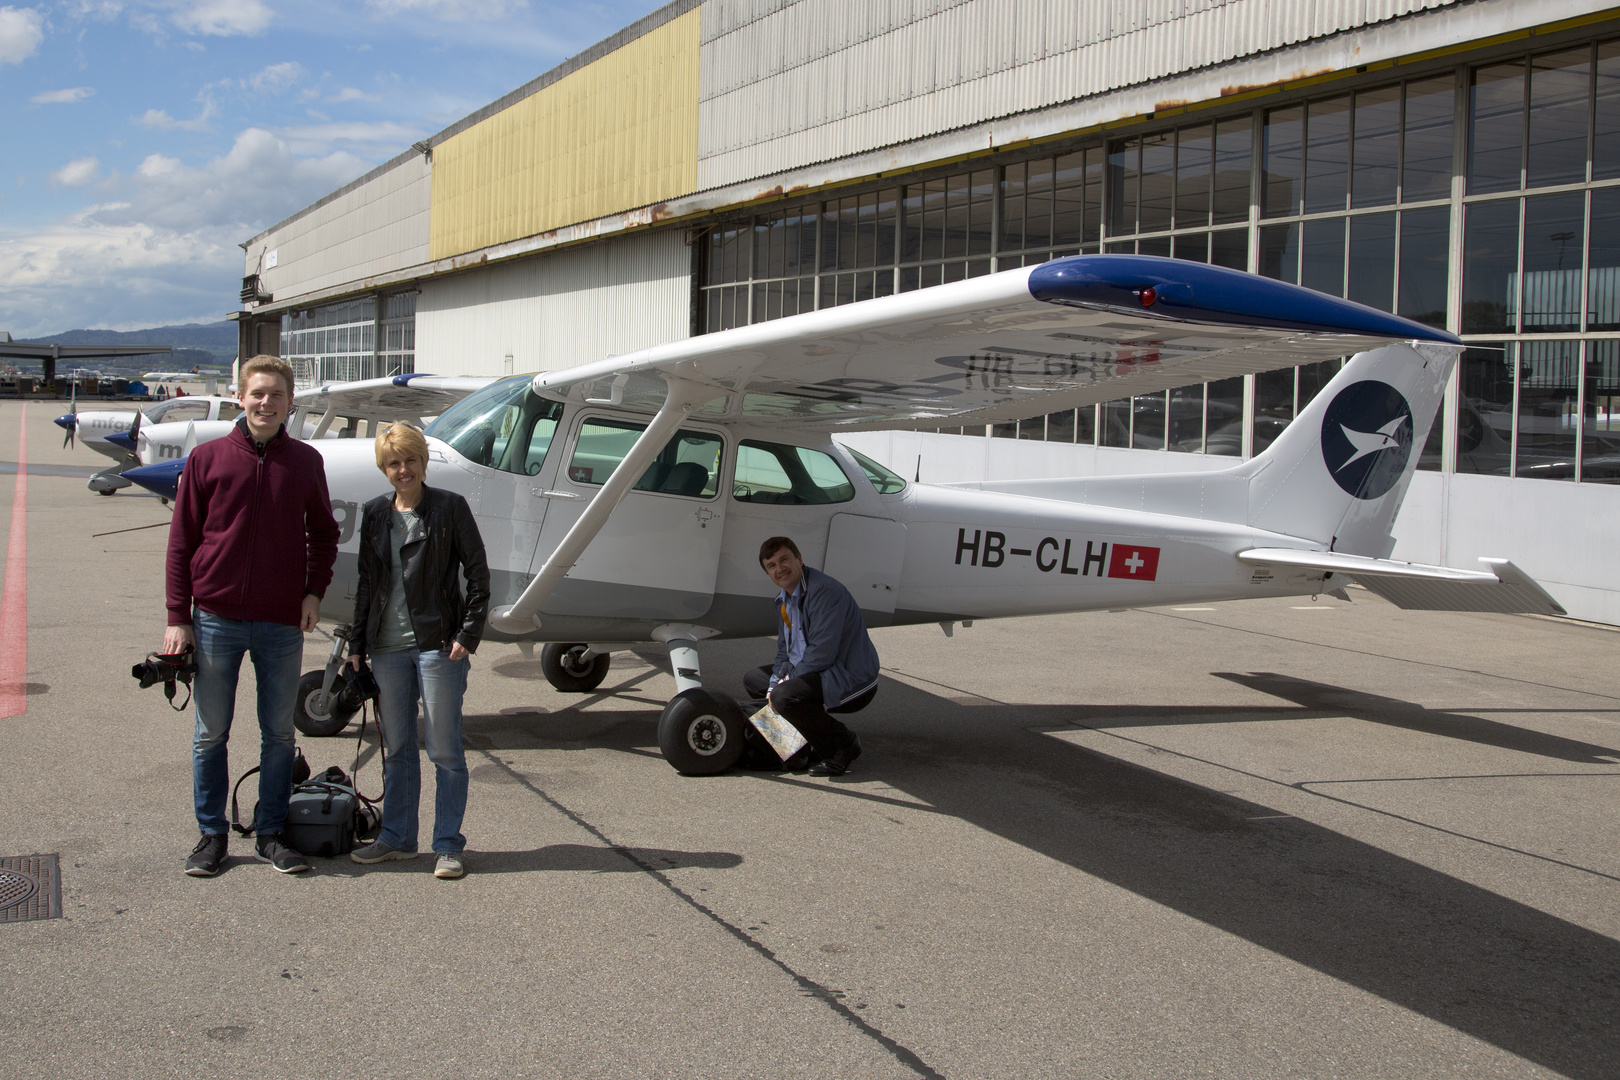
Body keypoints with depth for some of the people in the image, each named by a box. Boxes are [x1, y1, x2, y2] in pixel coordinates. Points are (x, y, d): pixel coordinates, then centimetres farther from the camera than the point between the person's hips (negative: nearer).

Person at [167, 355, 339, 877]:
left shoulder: (305, 461, 5)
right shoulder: (208, 458, 0)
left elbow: (323, 534, 16)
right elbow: (182, 540, 1)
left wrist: (314, 590, 1)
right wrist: (177, 617, -3)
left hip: (282, 623, 1)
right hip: (216, 619, -1)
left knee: (279, 733, 9)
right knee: (211, 734, 7)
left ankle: (270, 834, 21)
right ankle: (212, 834, 20)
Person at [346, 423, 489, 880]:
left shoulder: (450, 507, -3)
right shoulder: (376, 514, 10)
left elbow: (477, 575, -3)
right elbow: (367, 582, 15)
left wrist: (468, 633, -10)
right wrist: (356, 644, 11)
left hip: (438, 644, -5)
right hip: (388, 646, 5)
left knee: (445, 750, 1)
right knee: (397, 748, 13)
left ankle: (448, 845, 9)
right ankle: (397, 837, 24)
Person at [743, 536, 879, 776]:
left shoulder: (824, 591, -22)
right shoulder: (785, 598, 10)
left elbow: (822, 653, -27)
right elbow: (785, 648, 16)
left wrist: (788, 680, -16)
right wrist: (775, 684, -2)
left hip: (851, 682, -11)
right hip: (813, 674, 11)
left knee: (785, 697, -33)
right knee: (752, 679, 17)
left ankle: (844, 745, -10)